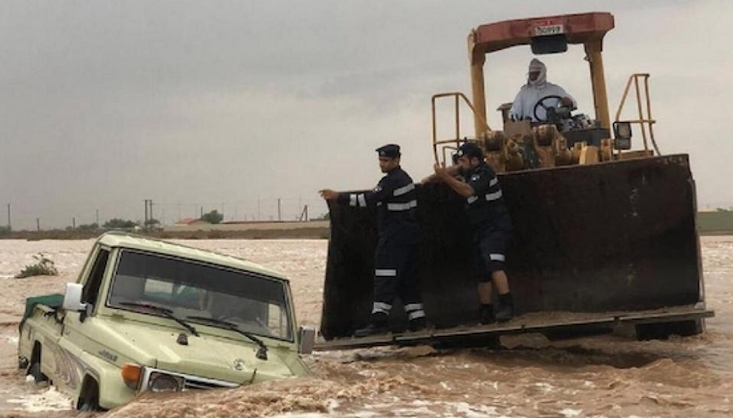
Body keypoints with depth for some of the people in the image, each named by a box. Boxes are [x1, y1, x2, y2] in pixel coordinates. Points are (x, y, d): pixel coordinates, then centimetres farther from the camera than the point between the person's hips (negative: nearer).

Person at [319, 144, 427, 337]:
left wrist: (338, 196, -20)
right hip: (406, 236, 10)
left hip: (393, 237, -10)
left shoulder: (392, 181, -16)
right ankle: (417, 319, 12)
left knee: (385, 276, -11)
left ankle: (379, 320, -15)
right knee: (406, 277, 11)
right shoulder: (403, 178, 16)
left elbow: (369, 199, -21)